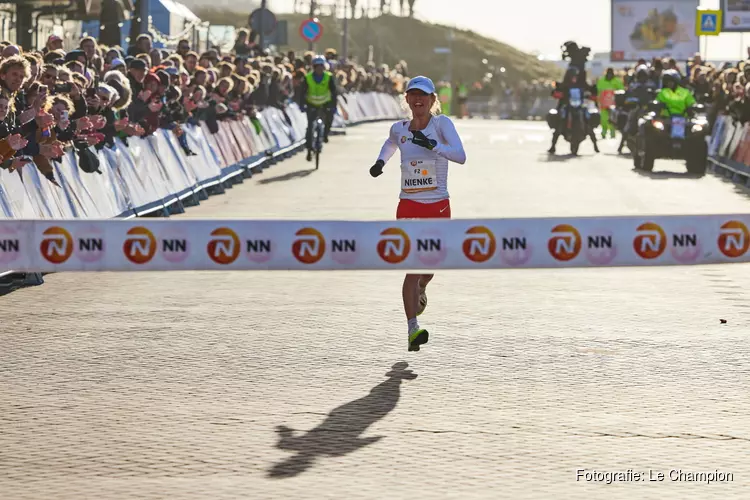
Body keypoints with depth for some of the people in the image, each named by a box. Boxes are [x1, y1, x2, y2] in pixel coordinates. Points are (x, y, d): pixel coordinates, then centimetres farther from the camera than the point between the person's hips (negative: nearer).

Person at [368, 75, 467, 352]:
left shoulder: (441, 123, -6)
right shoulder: (399, 129, 4)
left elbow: (460, 156, -21)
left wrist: (432, 144, -32)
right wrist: (381, 161, 14)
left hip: (438, 207, -1)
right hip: (408, 207, 1)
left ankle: (420, 290, 50)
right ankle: (413, 330, -16)